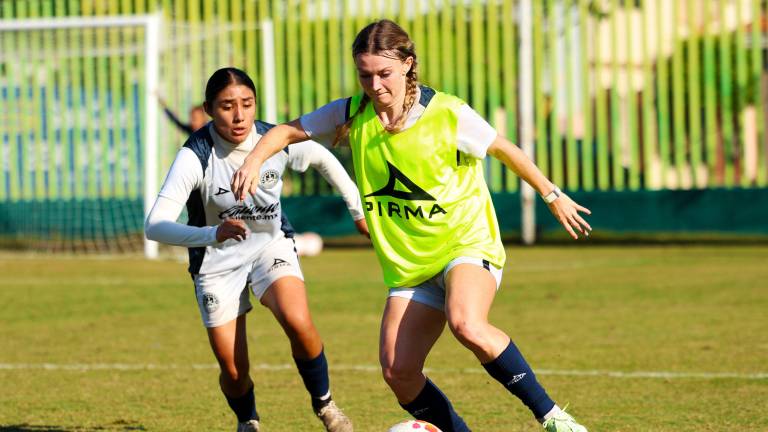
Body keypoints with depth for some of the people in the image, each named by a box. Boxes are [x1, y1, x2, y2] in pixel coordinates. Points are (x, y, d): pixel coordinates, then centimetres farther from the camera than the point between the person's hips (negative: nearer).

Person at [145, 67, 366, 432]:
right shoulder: (195, 156, -28)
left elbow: (324, 160, 6)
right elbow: (155, 225, -38)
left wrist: (357, 210, 13)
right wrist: (212, 234, -53)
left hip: (271, 244, 1)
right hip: (217, 261, -1)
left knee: (298, 322, -28)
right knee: (233, 371, -2)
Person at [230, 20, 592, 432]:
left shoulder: (449, 115, -14)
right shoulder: (352, 115, -4)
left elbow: (505, 149, 1)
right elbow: (287, 131, 6)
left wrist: (552, 196, 11)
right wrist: (254, 160, -14)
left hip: (467, 242, -5)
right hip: (408, 265, 5)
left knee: (466, 325, -34)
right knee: (397, 370, -8)